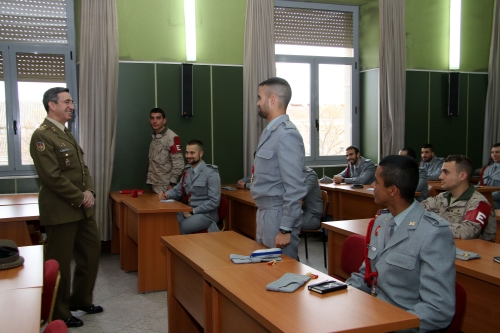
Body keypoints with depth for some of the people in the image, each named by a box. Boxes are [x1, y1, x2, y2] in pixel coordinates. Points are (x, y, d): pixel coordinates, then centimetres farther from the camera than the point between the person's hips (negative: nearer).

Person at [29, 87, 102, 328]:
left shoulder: (67, 134, 15)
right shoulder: (42, 136, -14)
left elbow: (83, 167, 15)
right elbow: (52, 177, -21)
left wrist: (89, 191, -2)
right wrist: (80, 197, -15)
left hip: (81, 208, 9)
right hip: (60, 211, -9)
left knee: (91, 252, 17)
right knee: (59, 263, 3)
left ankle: (81, 300, 34)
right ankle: (59, 314, 18)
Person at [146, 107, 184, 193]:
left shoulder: (172, 137, -13)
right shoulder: (154, 137, 12)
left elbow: (178, 163, -17)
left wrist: (172, 184, -18)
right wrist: (150, 180, 13)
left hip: (166, 186, -7)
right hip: (156, 185, 7)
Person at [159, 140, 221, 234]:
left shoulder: (211, 173, -12)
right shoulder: (187, 170, 11)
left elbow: (214, 201, -16)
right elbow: (178, 190, 19)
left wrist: (193, 211, -16)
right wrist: (166, 194, -3)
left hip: (206, 214, -7)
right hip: (188, 211, 7)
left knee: (177, 229, -26)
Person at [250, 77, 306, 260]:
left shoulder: (286, 134, -19)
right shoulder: (270, 131, 10)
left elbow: (295, 188, -22)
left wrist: (286, 229, -22)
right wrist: (263, 215, 17)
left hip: (278, 217, -9)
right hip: (265, 213, 9)